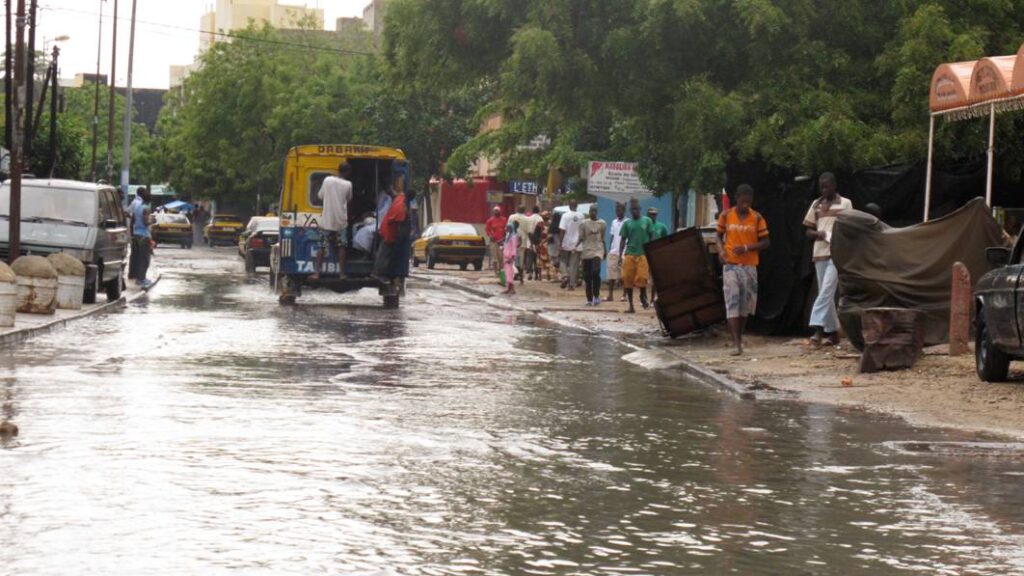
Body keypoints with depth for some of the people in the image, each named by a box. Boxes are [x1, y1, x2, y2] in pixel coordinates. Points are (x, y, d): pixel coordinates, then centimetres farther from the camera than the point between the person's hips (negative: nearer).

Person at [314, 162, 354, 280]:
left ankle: (317, 273, -1)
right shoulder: (348, 184, -7)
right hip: (341, 221, 0)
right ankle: (342, 273, 7)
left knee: (321, 247, 5)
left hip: (326, 220, 0)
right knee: (341, 247, 9)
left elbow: (320, 195, 7)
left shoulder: (327, 180, -5)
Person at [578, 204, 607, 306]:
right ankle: (589, 299, 9)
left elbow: (602, 238, 14)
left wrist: (605, 251, 17)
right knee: (587, 276, 2)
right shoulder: (584, 223, 5)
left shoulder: (602, 223, 6)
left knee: (596, 271, -21)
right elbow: (581, 238, 4)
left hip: (598, 249, -1)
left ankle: (596, 296, -9)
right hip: (586, 251, 1)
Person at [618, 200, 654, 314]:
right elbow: (623, 240, 10)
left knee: (641, 277, -13)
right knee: (627, 279, -2)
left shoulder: (647, 221, 6)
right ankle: (631, 306, 8)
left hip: (643, 254, -2)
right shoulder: (627, 223, 8)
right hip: (629, 254, 2)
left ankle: (643, 297, 17)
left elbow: (651, 237, 8)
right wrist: (620, 255, 1)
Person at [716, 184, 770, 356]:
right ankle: (736, 344, -17)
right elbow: (719, 235, 14)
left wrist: (746, 248, -14)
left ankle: (739, 337, 27)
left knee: (746, 303, 8)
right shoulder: (726, 216, 1)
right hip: (730, 264, -1)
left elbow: (765, 242, 1)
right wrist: (721, 250, -6)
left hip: (749, 265, 1)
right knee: (732, 302, -11)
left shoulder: (757, 218, 1)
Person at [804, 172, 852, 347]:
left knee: (826, 291, -16)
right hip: (820, 253, 5)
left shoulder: (845, 204, 2)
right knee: (825, 293, 6)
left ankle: (818, 329, -24)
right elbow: (808, 230, 14)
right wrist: (817, 234, -8)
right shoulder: (816, 205, 14)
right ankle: (832, 332, 11)